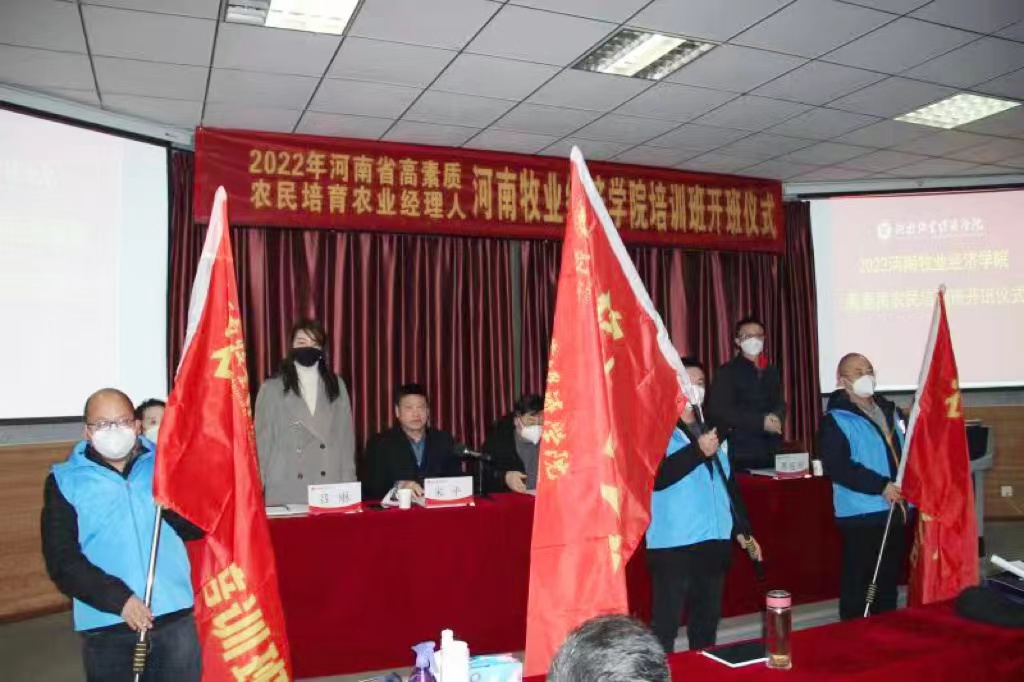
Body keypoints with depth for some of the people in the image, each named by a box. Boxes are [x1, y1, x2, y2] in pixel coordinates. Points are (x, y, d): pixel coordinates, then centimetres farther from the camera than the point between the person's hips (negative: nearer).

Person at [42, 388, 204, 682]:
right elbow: (62, 560, -4)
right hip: (106, 626, -1)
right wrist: (118, 598, -15)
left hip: (176, 617, 2)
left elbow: (196, 527, 3)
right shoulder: (65, 481, 3)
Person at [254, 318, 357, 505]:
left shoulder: (336, 386, 10)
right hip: (286, 491, -1)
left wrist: (349, 488, 2)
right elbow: (262, 440, 4)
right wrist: (256, 490, 1)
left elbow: (346, 438, 8)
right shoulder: (272, 388, 4)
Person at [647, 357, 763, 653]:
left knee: (707, 621, 17)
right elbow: (657, 476, -21)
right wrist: (698, 451, -23)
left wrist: (742, 529, 16)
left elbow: (729, 484, 21)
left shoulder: (711, 431, 17)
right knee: (666, 623, -4)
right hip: (673, 544, -7)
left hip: (714, 541, 7)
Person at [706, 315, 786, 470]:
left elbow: (780, 403, 18)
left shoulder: (772, 371, 18)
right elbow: (719, 411, -10)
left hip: (772, 450, 5)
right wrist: (760, 422, -16)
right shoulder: (727, 372, -2)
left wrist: (776, 418, -7)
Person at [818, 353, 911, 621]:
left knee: (889, 579, 17)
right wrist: (880, 485, -21)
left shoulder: (890, 410, 13)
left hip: (897, 509, 7)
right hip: (861, 514, -7)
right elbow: (836, 466, -18)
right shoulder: (835, 420, -9)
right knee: (857, 582, -1)